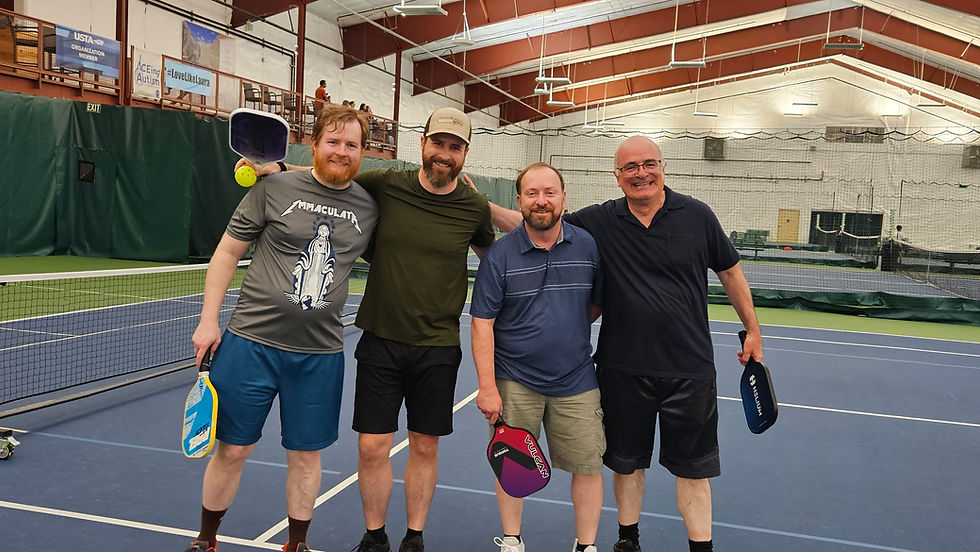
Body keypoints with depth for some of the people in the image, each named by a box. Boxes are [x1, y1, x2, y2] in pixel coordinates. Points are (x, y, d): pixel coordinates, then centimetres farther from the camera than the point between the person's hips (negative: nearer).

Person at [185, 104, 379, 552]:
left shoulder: (369, 207, 4)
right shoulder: (274, 188, -3)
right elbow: (227, 252, 3)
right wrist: (208, 320, -2)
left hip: (320, 355, 2)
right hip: (251, 342, -2)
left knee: (306, 455, 11)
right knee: (232, 449, 8)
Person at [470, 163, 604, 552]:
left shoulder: (588, 246, 0)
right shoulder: (499, 254, -6)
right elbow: (483, 323, -8)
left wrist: (570, 328, 7)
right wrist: (487, 386, -12)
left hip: (576, 381, 2)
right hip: (515, 381, -1)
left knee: (588, 465, 5)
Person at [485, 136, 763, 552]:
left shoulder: (696, 216, -4)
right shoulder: (599, 222, -5)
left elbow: (730, 272, 8)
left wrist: (752, 331, 11)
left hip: (689, 369, -1)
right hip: (623, 369, 1)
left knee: (692, 464, 10)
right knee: (627, 461, 17)